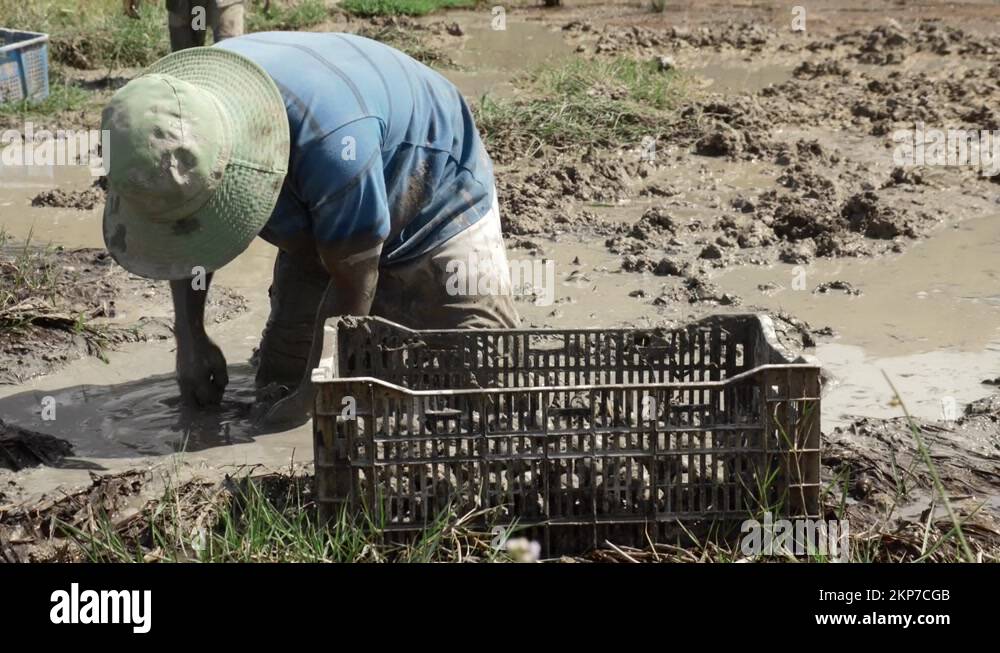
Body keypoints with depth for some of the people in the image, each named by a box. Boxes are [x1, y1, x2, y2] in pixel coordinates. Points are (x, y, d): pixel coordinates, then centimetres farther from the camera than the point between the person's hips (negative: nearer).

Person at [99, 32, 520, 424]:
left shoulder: (328, 140, -45)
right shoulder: (178, 122, -25)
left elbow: (352, 283, -30)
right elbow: (186, 228, -2)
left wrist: (314, 393, -21)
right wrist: (189, 337, -8)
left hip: (436, 205, -5)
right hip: (318, 229, 6)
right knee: (280, 380, 6)